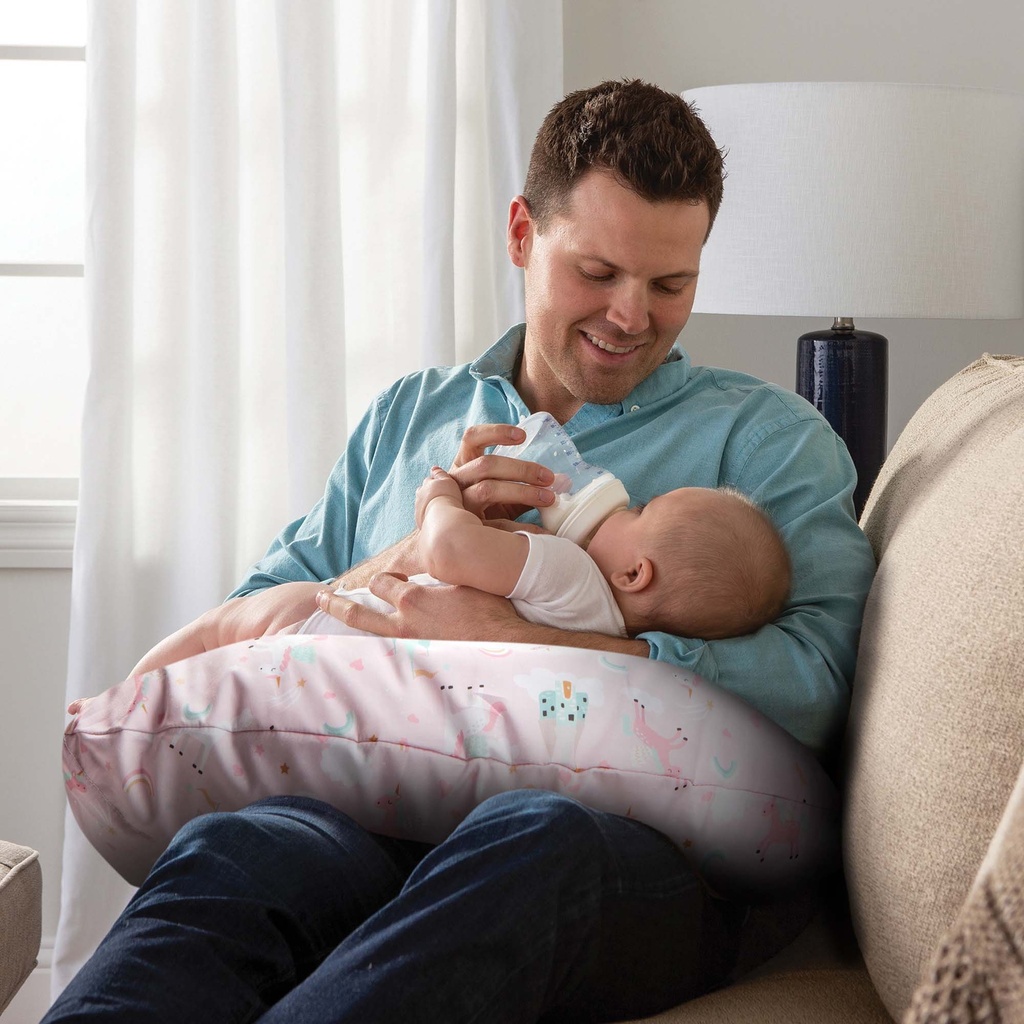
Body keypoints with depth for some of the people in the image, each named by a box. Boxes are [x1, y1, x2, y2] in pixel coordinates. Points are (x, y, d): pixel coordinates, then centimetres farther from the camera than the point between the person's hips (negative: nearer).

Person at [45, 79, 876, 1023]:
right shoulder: (409, 416, 27)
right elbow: (235, 630, 20)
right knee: (229, 851, -34)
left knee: (534, 841, -40)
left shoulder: (767, 437, 15)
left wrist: (497, 632, -12)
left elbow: (812, 681, -5)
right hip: (379, 819, 3)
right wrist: (411, 556, -2)